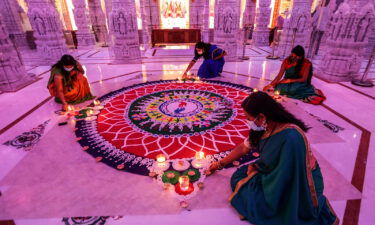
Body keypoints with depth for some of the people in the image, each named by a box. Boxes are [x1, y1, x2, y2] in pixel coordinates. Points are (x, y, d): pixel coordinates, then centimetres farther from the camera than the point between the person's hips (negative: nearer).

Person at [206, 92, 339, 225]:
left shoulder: (289, 137, -34)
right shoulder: (265, 127, -10)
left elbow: (285, 172, -26)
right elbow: (243, 148, 2)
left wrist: (255, 169, -10)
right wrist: (220, 164, 10)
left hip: (300, 184, -7)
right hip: (278, 175, 7)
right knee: (239, 176, 4)